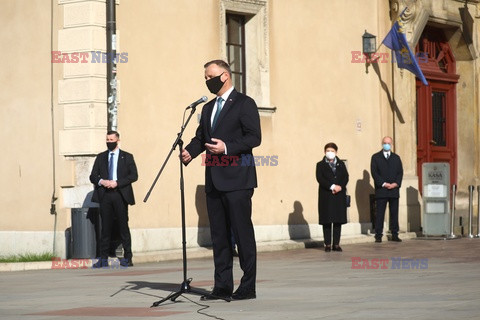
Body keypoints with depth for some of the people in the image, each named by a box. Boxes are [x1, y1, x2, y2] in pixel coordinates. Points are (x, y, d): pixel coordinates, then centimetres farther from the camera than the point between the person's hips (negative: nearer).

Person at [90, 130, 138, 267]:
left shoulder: (127, 157, 9)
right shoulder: (100, 157, 16)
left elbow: (134, 175, -1)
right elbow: (93, 176, 12)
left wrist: (117, 183, -12)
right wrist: (101, 181, -10)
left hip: (120, 195, -2)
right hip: (105, 195, 2)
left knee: (123, 226, -3)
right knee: (105, 227, 0)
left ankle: (127, 258, 2)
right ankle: (103, 259, 1)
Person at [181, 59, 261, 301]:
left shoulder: (244, 103, -3)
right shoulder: (208, 108, 20)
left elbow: (254, 137, -11)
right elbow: (200, 137, 18)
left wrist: (227, 147, -22)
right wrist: (189, 151, -3)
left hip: (237, 179, -7)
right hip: (214, 181, 8)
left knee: (242, 232, -5)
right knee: (218, 234, 8)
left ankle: (248, 287, -1)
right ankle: (222, 286, 11)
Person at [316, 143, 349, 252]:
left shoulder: (341, 164, 15)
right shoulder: (321, 165, 7)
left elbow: (346, 177, 5)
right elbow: (320, 178, -7)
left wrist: (340, 187, -13)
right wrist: (332, 186, -17)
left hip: (339, 195, 2)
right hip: (326, 196, -2)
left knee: (338, 220, 1)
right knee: (327, 221, -3)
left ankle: (336, 244, 5)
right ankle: (328, 244, 0)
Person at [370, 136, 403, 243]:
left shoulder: (396, 158, 16)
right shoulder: (375, 157, 6)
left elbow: (400, 172, 9)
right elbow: (374, 172, -3)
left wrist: (396, 183, -8)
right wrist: (383, 184, -13)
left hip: (394, 189, 3)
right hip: (381, 190, -3)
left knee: (394, 213, 4)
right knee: (380, 213, -4)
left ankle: (394, 235, 8)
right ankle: (378, 235, -4)